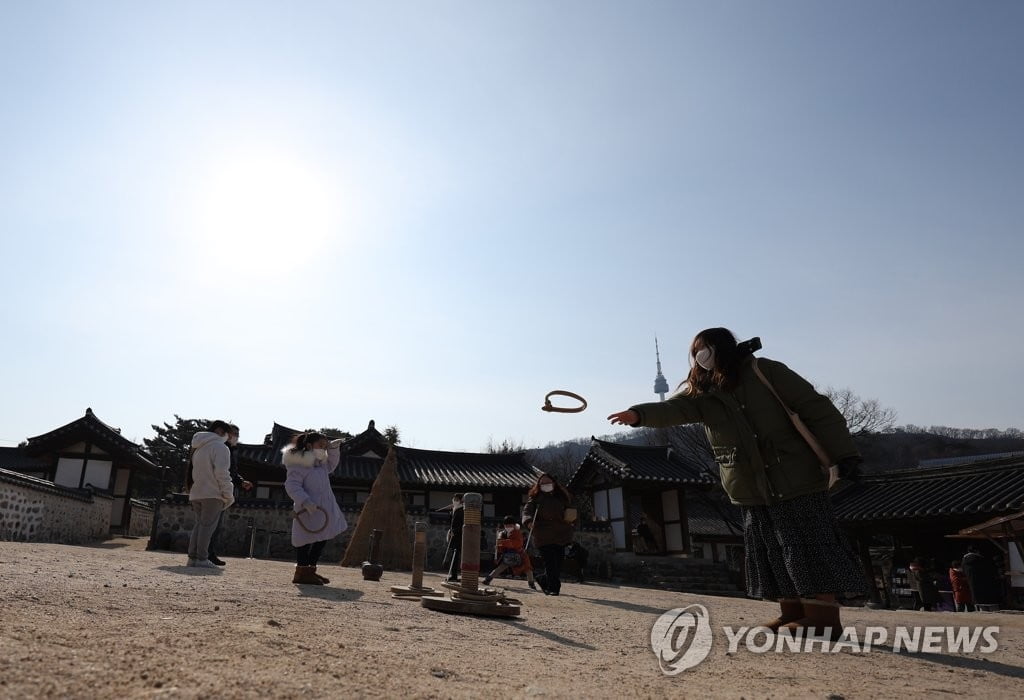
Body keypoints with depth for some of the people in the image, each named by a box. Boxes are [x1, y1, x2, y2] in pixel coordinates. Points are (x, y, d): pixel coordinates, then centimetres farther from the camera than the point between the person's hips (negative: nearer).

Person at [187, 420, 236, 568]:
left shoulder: (198, 449, 20)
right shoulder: (220, 447, -9)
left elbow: (193, 472, 21)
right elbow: (221, 472, -18)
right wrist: (228, 494, -12)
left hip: (196, 493, 8)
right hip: (212, 494, -8)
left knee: (199, 524, 13)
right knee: (207, 525, -6)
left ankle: (192, 557, 11)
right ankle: (202, 559, -7)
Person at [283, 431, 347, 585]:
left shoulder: (320, 463, 15)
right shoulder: (298, 464, -14)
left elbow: (331, 465, 33)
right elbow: (292, 486, -21)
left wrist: (333, 449, 15)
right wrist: (306, 501, -32)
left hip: (323, 509, 10)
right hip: (308, 511, -10)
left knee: (322, 540, 14)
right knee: (307, 540, -6)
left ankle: (310, 570, 25)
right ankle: (301, 572, 3)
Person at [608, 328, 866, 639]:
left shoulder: (765, 371, -8)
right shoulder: (701, 392, 5)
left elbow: (816, 409, -7)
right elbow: (672, 408, -13)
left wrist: (844, 455, -11)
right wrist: (639, 414, -34)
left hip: (795, 480, -5)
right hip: (752, 491, 5)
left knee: (809, 546, -4)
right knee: (769, 552, 9)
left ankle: (825, 617, 5)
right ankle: (792, 611, 20)